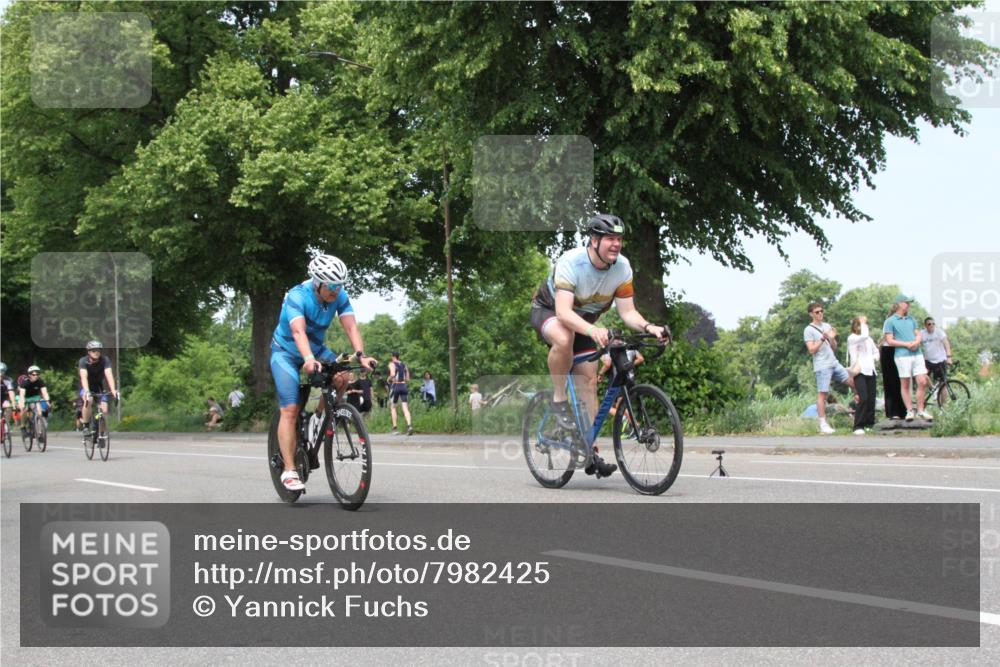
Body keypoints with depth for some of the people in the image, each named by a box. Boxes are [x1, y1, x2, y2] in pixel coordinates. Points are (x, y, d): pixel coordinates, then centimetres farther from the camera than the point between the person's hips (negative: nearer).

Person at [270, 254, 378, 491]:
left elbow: (350, 326, -27)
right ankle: (289, 471, -15)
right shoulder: (297, 296, -31)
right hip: (286, 351, -5)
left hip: (316, 349, 5)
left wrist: (361, 355, -44)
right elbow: (298, 331, -46)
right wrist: (309, 360, -63)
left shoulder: (339, 296, -17)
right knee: (290, 409, -17)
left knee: (341, 378, -24)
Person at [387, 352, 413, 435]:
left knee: (393, 407, 12)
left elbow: (392, 374, -19)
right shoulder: (404, 365, 14)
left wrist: (389, 379, -1)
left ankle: (395, 428, 10)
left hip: (395, 385, -4)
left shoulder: (392, 364, -2)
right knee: (405, 408, -4)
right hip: (404, 386, 4)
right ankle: (409, 425, -26)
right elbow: (407, 379, 13)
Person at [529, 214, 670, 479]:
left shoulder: (622, 267, -18)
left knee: (589, 379, -4)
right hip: (548, 310, -5)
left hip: (582, 319, 5)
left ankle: (590, 451, 0)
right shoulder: (570, 263, -34)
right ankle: (558, 401, -20)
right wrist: (592, 330, -60)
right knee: (564, 338, -40)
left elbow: (627, 311, -15)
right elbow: (563, 311, -43)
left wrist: (648, 327, -36)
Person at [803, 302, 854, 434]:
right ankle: (823, 424, -5)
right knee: (822, 394, -6)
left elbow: (834, 348, 15)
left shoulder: (827, 326, 14)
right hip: (822, 367, -7)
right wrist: (823, 338, -18)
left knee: (853, 382, 6)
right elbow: (811, 350, -12)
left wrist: (832, 338, -4)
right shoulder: (809, 330, -4)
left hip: (835, 363, 7)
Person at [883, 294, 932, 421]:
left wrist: (916, 342, -5)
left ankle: (920, 410, 7)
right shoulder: (890, 322, 0)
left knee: (922, 382, -2)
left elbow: (918, 334, 18)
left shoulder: (911, 319, 18)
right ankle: (910, 410, 7)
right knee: (905, 385, 0)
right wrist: (906, 344, -12)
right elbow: (890, 341, -4)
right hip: (902, 355, -5)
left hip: (917, 354, 5)